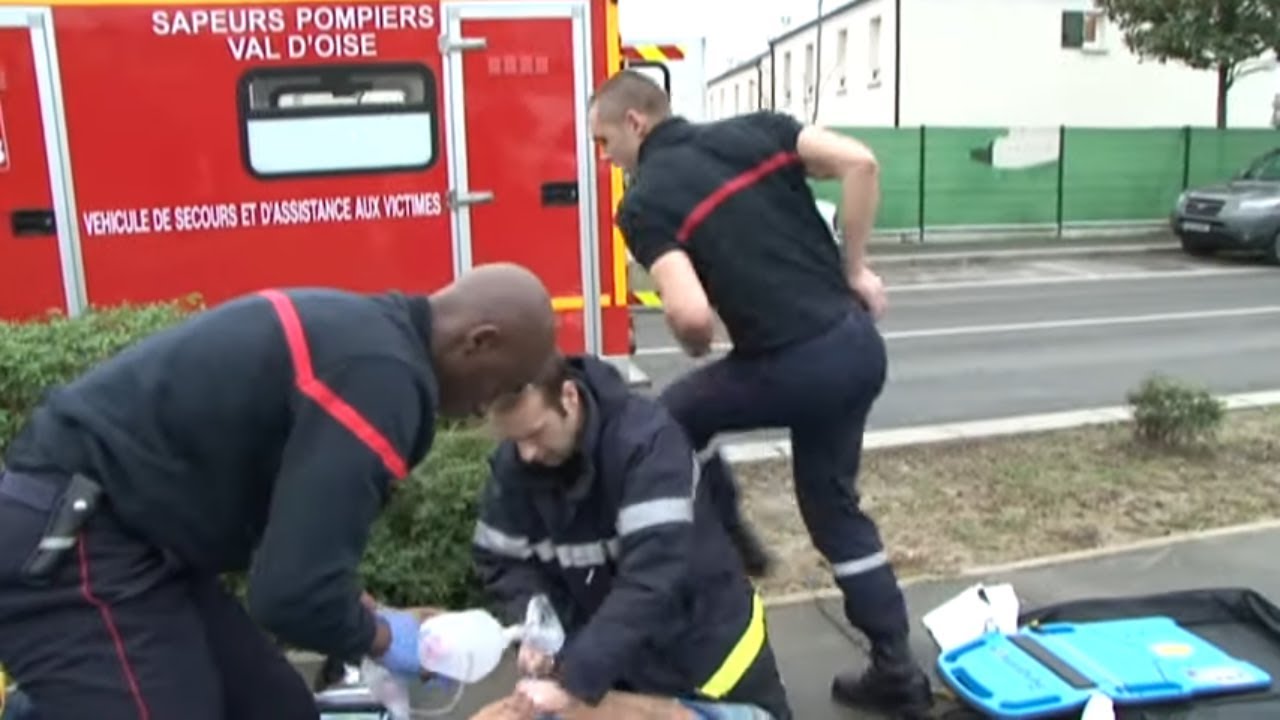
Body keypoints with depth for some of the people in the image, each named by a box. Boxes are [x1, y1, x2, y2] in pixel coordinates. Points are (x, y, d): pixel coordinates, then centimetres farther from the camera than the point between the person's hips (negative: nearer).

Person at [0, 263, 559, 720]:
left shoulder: (358, 330, 8)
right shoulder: (380, 373, -23)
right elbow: (293, 592, -25)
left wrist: (370, 615, 14)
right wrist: (380, 638, -5)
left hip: (126, 538, 10)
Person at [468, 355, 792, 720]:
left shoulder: (648, 439, -29)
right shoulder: (512, 465, -13)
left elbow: (654, 577, -36)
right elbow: (501, 562, -2)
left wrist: (577, 678, -40)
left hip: (700, 647, -4)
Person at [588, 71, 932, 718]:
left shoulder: (645, 203, -5)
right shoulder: (755, 129, 10)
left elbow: (690, 315, -19)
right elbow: (859, 163, -3)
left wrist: (696, 348, 5)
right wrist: (856, 269, 6)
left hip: (793, 368, -6)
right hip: (859, 344, 7)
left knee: (674, 418, 23)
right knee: (833, 506, 21)